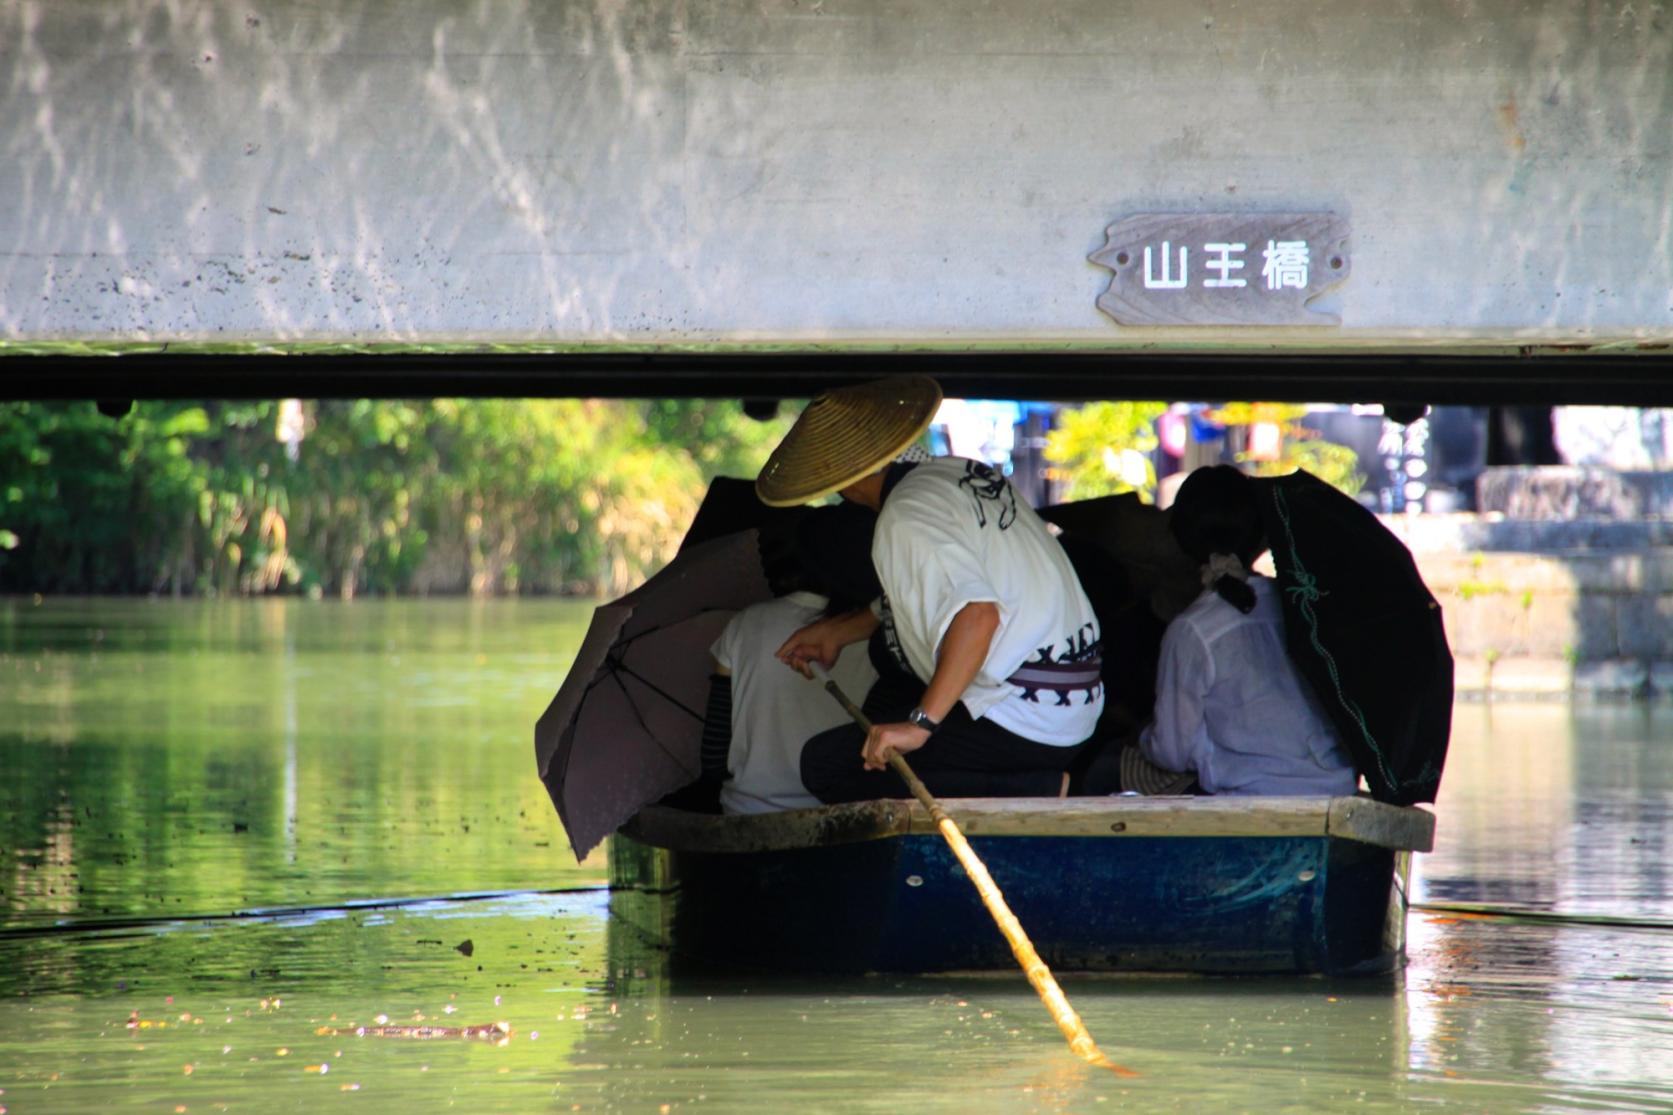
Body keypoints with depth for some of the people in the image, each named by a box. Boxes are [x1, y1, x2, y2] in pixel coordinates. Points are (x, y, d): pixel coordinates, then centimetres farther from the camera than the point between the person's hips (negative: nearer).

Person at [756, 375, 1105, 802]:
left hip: (1021, 726, -10)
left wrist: (921, 722, -32)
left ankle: (1036, 794, -14)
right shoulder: (956, 471, 12)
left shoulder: (905, 520, -17)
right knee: (886, 702, 31)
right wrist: (837, 631, 30)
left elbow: (977, 613, -32)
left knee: (824, 764, -11)